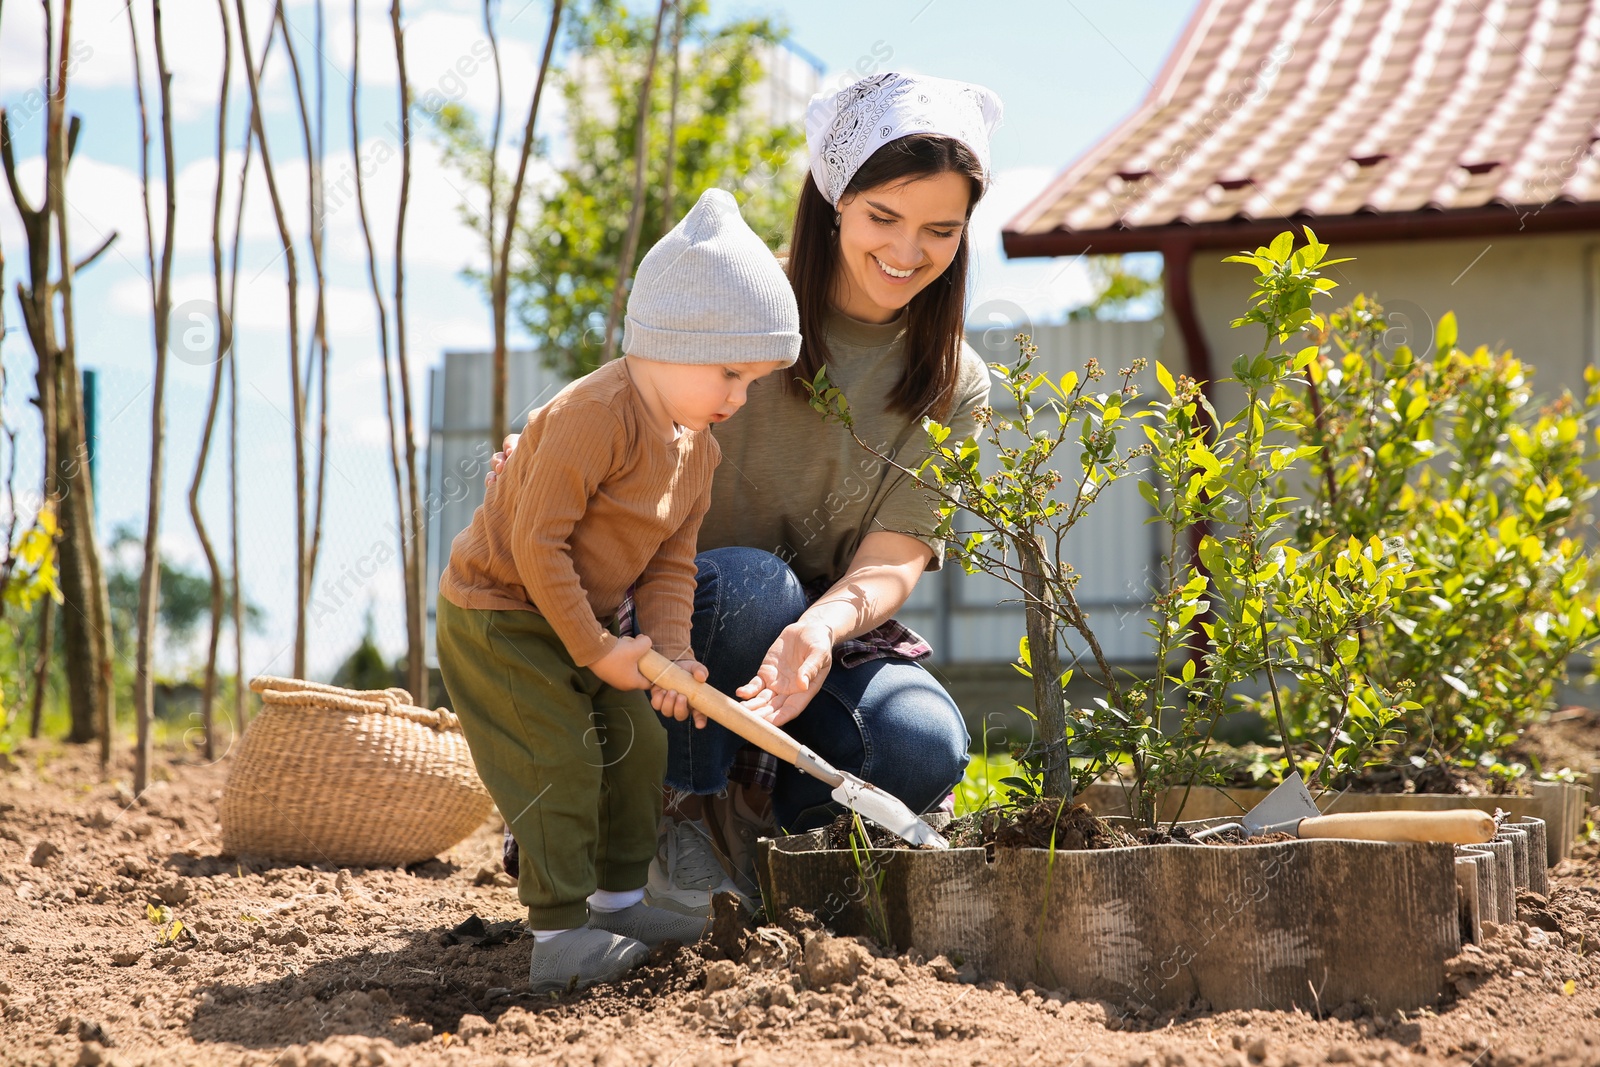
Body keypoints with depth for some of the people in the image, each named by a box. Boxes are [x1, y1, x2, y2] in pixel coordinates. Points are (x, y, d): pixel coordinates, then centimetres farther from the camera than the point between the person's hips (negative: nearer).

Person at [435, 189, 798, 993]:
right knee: (560, 762, -12)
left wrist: (669, 648, -13)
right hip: (497, 617, -9)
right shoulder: (596, 415, -29)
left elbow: (671, 562, 4)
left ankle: (618, 901, 27)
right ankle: (558, 940, -6)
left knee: (637, 746, 12)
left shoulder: (699, 450, 2)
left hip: (578, 623, 9)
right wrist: (597, 649, -23)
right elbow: (536, 543, -29)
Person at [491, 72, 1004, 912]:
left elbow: (896, 556, -11)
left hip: (840, 634, 2)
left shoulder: (956, 387, 1)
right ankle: (673, 812, -13)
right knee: (750, 582, -37)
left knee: (923, 751, -30)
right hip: (681, 617, -2)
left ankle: (742, 815, 0)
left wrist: (820, 631, -35)